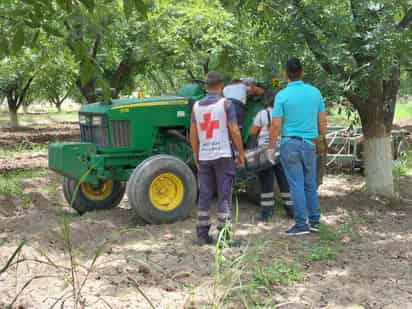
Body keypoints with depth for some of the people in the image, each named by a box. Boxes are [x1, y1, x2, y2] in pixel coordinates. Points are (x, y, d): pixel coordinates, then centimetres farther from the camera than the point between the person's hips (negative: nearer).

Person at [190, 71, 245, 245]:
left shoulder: (197, 106, 6)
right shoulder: (226, 104, -6)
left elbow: (193, 134, 8)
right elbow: (234, 131, -10)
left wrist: (196, 155, 17)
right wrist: (241, 153, 0)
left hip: (204, 157, 4)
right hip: (223, 156, -4)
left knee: (204, 196, 9)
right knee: (224, 196, 0)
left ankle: (202, 235, 12)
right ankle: (223, 235, 0)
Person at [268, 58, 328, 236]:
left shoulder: (282, 95, -9)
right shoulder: (315, 92, 3)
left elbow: (276, 125, -11)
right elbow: (322, 121, 9)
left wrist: (270, 147, 0)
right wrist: (321, 140, 22)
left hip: (290, 144, -4)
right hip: (310, 144, 4)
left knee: (296, 184, -1)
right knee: (311, 184, 13)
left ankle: (301, 224, 2)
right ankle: (314, 221, 18)